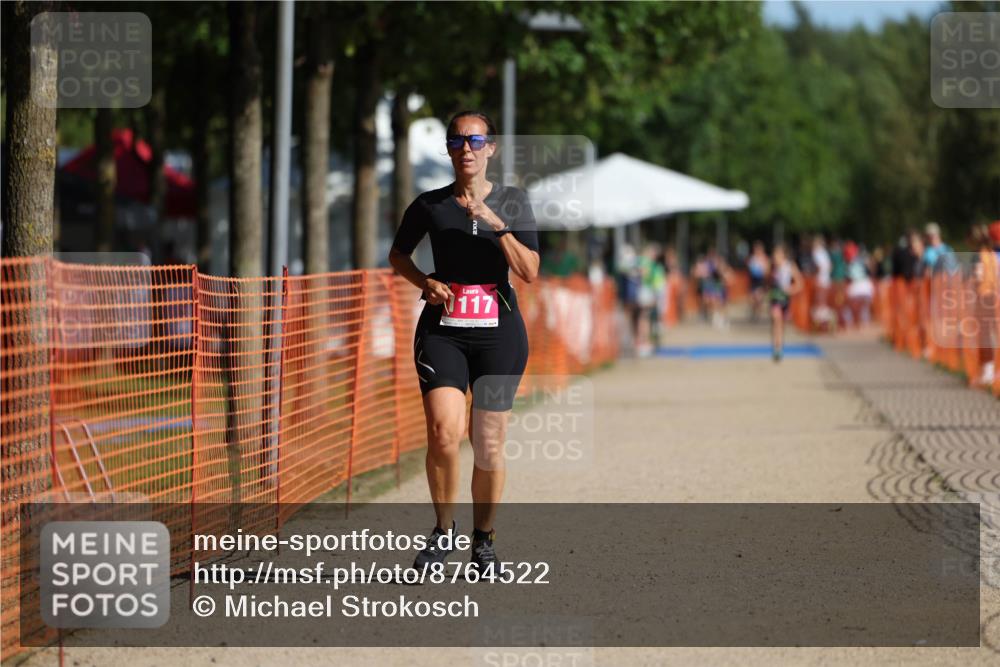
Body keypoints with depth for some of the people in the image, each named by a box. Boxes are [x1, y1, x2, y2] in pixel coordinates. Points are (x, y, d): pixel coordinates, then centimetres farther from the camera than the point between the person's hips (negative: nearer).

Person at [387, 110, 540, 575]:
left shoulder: (513, 202, 3)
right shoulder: (430, 205, 3)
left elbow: (530, 271, -7)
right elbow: (398, 254, 18)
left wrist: (495, 222, -18)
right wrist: (426, 282, -1)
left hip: (499, 331, 1)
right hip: (443, 329, 0)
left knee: (489, 444, 1)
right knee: (443, 432, -18)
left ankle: (484, 541, 19)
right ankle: (443, 530, 1)